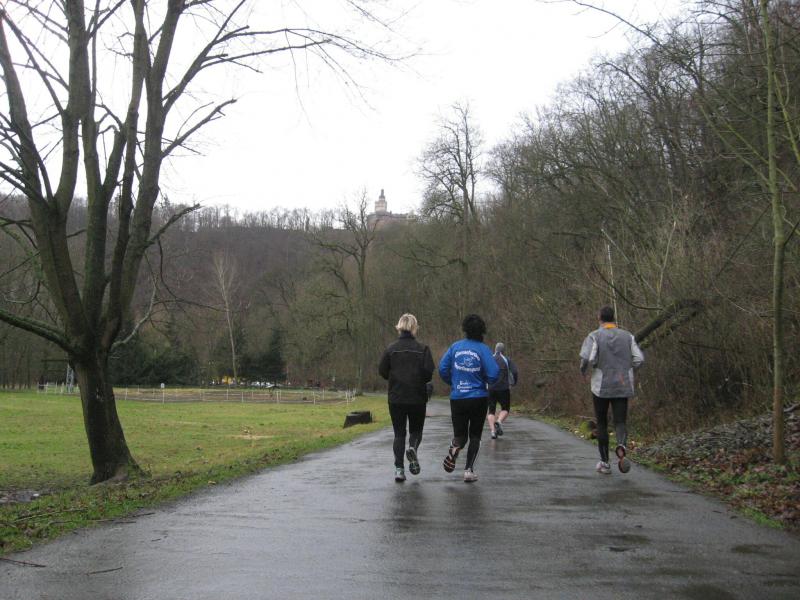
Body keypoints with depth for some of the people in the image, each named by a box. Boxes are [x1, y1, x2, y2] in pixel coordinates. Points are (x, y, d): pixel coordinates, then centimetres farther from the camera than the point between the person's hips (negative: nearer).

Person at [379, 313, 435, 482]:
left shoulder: (391, 348, 0)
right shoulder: (422, 348, -3)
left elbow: (382, 371, -3)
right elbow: (428, 371, -11)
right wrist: (420, 380, 10)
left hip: (396, 397, 1)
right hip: (417, 397, -1)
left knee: (399, 433, 9)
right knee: (416, 430, 15)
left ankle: (399, 468, -2)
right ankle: (412, 448, -17)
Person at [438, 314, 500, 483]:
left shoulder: (455, 347, 0)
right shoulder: (483, 349, -8)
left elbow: (442, 369, -1)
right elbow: (493, 375, -15)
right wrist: (485, 380, 9)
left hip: (457, 398, 2)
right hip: (479, 398, -1)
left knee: (460, 435, 13)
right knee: (475, 436, 14)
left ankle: (455, 448, -20)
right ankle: (469, 470, 4)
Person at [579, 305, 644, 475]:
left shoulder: (594, 336, -6)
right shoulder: (627, 336, 4)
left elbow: (587, 358, -20)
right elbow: (639, 359, -2)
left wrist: (583, 369, 1)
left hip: (601, 387, -1)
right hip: (622, 387, 2)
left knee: (602, 424, 15)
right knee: (620, 424, 3)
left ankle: (605, 463, 17)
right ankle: (621, 448, -30)